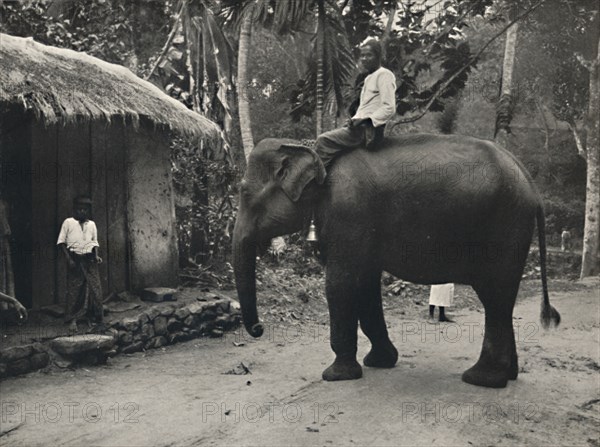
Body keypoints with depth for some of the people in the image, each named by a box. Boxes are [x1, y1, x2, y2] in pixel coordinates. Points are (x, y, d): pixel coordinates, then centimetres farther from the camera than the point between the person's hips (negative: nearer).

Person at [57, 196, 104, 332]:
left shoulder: (91, 224, 9)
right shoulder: (68, 222, -2)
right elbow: (61, 242, -2)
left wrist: (96, 256, 0)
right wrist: (68, 259, -10)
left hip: (89, 260, 3)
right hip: (75, 260, -3)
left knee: (94, 289, 0)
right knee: (74, 290, -3)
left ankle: (90, 318, 11)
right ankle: (73, 320, 4)